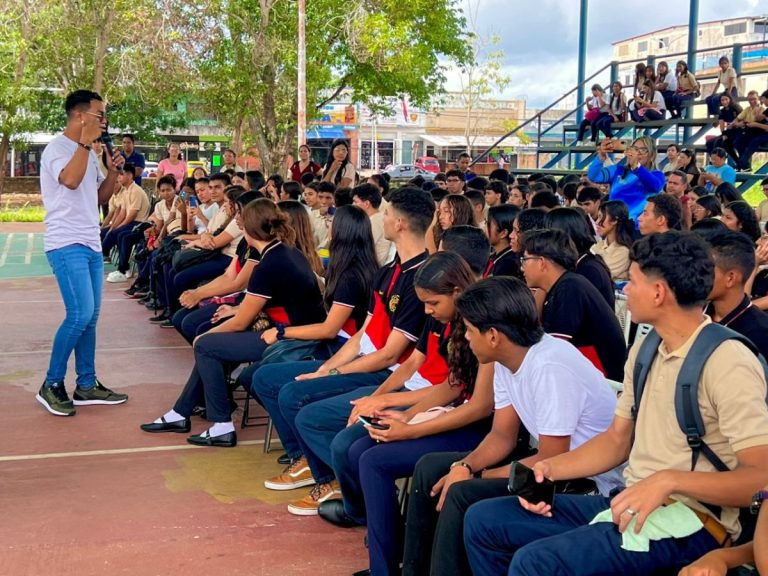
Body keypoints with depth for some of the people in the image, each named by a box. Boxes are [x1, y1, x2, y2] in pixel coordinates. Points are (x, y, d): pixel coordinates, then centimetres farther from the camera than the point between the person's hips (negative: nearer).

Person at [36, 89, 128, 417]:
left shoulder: (88, 152, 17)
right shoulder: (57, 147, -9)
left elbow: (100, 197, 22)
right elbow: (70, 180, -28)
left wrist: (112, 172, 6)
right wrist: (86, 142, -23)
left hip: (91, 245, 9)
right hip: (67, 245, -9)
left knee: (90, 317, 9)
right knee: (80, 316, -16)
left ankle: (87, 386, 16)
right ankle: (51, 386, -4)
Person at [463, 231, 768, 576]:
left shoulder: (727, 364, -16)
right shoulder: (645, 351, 12)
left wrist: (670, 480, -32)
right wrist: (549, 468, 3)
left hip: (690, 524, -9)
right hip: (631, 504, 9)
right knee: (483, 520, 5)